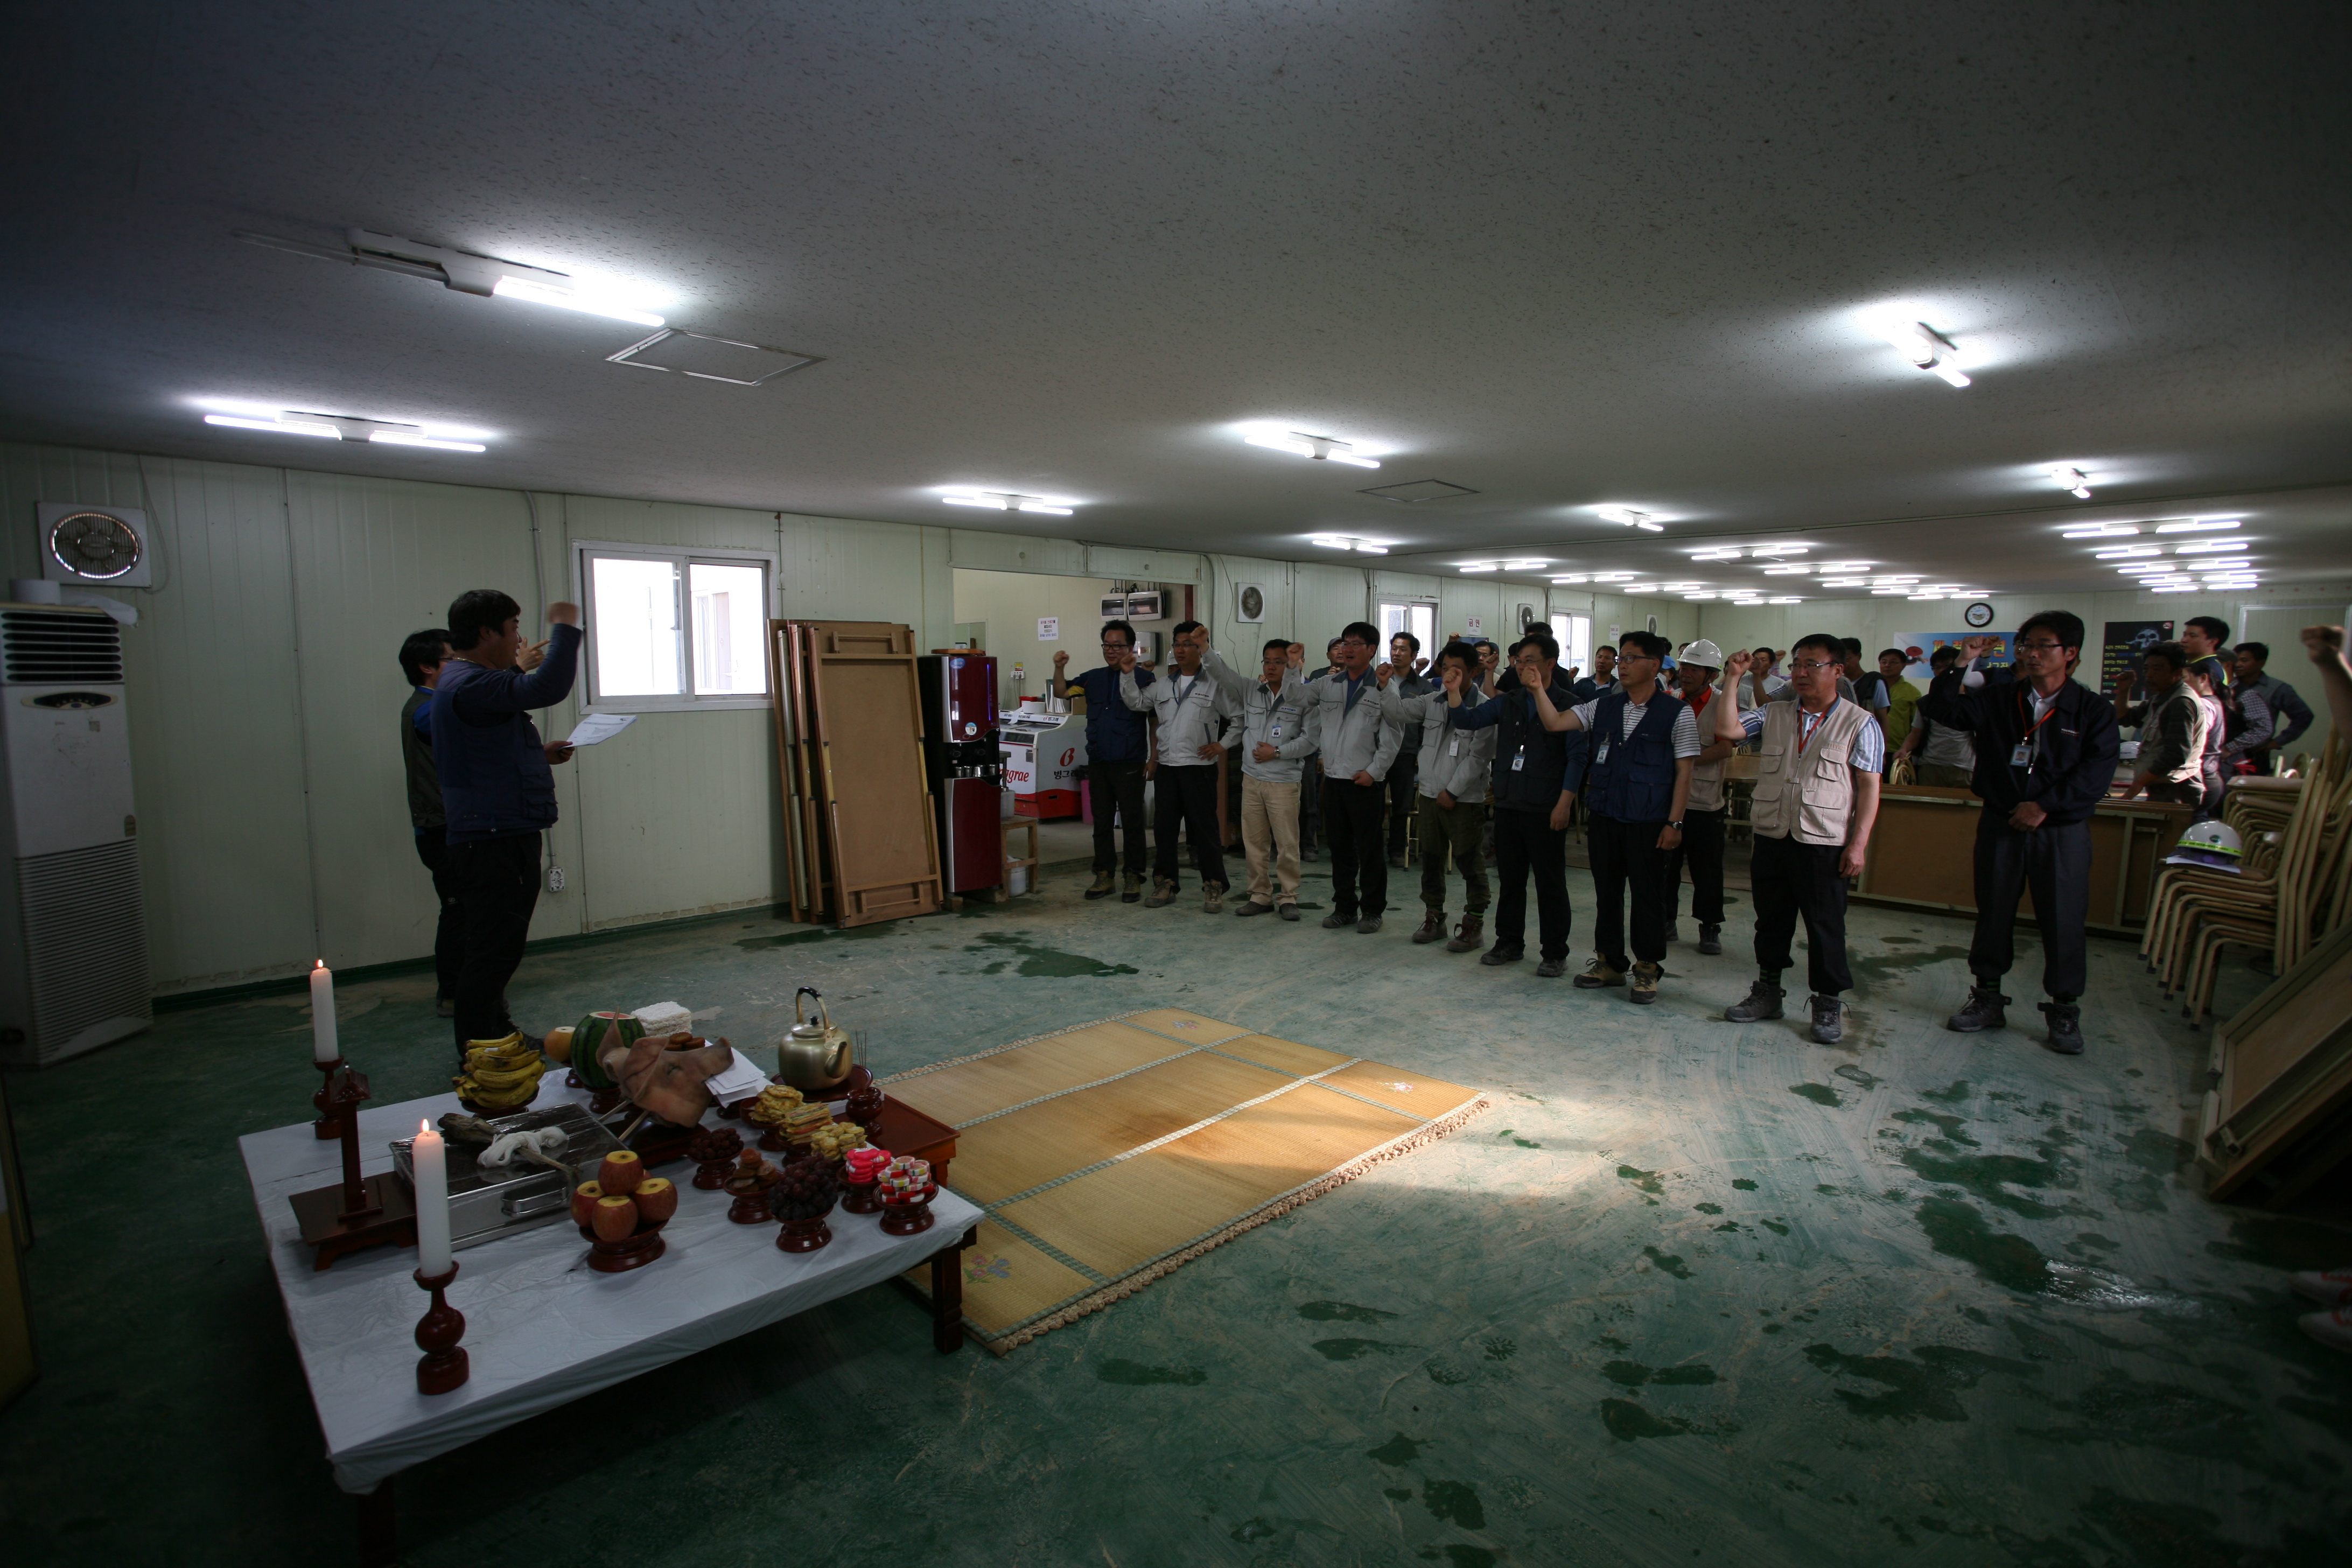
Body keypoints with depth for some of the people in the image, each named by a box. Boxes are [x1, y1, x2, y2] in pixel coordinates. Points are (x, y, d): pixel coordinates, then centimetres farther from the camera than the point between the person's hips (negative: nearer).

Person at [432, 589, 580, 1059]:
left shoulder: (468, 681, 18)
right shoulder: (470, 685, -18)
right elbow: (547, 689, -33)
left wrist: (540, 755, 14)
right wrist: (564, 629, -21)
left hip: (497, 838, 11)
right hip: (495, 840, -11)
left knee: (497, 946, 19)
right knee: (493, 948, -4)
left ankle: (498, 1035, 32)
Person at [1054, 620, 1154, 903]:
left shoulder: (1145, 679, -2)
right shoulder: (1093, 678, 13)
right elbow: (1062, 691, 20)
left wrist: (1155, 758, -10)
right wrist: (1059, 668, 3)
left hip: (1129, 765, -5)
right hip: (1098, 763, 5)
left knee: (1132, 822, 2)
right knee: (1102, 821, 10)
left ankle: (1134, 878, 11)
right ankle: (1105, 876, 20)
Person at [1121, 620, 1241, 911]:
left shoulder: (1214, 683, -4)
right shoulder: (1163, 684, 13)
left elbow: (1241, 716, -6)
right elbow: (1136, 702, 15)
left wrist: (1223, 744, -9)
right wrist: (1128, 674, 4)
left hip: (1199, 767, -5)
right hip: (1166, 767, 5)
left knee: (1204, 828, -1)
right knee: (1163, 827, 9)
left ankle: (1213, 888, 9)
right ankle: (1165, 884, 21)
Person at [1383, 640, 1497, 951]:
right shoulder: (1432, 700, 9)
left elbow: (1478, 757, -14)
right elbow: (1400, 710, 9)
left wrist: (1453, 791, -14)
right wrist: (1386, 686, -9)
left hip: (1465, 799, -6)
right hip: (1431, 793, 6)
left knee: (1470, 863, 1)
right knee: (1431, 859, 14)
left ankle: (1474, 923, 12)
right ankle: (1434, 918, 26)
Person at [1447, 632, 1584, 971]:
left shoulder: (1568, 704, -5)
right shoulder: (1507, 702, 12)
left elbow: (1577, 758, -8)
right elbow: (1467, 720, 8)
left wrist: (1564, 803, -14)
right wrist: (1454, 692, -10)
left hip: (1545, 809, -5)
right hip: (1507, 803, 5)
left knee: (1550, 881, 3)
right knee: (1509, 877, 13)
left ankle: (1555, 952, 13)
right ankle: (1509, 943, 25)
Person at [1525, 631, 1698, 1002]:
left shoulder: (1678, 713, -5)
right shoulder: (1603, 707, 7)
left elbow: (1684, 772, -6)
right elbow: (1554, 723, 3)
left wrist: (1674, 822, -10)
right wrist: (1538, 690, -12)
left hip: (1648, 819, -4)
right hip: (1604, 815, 5)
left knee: (1647, 895, 4)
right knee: (1606, 891, 13)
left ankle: (1647, 970, 18)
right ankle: (1609, 962, 26)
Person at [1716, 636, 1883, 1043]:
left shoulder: (1859, 723, -1)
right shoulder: (1773, 715, 10)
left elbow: (1869, 787, -4)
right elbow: (1726, 729, -3)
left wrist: (1858, 844, -10)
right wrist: (1734, 679, -5)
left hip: (1824, 844, -4)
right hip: (1771, 839, 4)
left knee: (1825, 926, 4)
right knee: (1771, 920, 14)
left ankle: (1828, 1004, 18)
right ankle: (1767, 992, 28)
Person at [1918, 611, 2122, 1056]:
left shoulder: (2093, 710, -2)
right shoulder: (1997, 699, 3)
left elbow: (2097, 772, -9)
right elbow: (1942, 710, -6)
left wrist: (2045, 805, -16)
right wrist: (1963, 665, -14)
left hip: (2063, 831, -2)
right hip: (2000, 825, 2)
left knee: (2063, 922, 3)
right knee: (1993, 914, 10)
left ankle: (2064, 1011, 17)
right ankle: (1987, 998, 23)